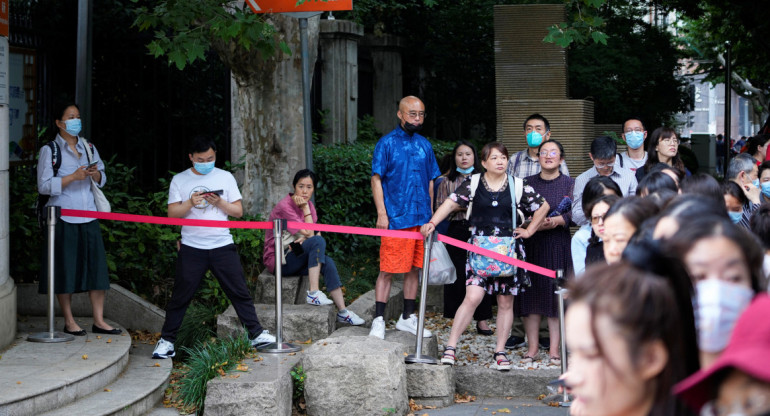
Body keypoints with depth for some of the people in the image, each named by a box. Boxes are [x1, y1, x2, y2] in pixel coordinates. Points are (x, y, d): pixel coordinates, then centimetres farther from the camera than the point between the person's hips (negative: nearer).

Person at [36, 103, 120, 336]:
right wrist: (73, 177, -18)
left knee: (97, 268, 2)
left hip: (88, 217, 5)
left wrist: (95, 174, -6)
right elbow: (44, 186, -10)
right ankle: (69, 322, 12)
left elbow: (102, 180, 17)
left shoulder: (88, 148, 13)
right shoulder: (49, 150, -3)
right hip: (64, 219, -5)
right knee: (66, 271, 1)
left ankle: (99, 321, 9)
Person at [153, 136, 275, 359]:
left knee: (239, 291, 2)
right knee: (180, 296, 1)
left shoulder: (225, 177, 8)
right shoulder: (179, 180, 5)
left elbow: (238, 211, 5)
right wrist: (190, 203, -17)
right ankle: (166, 341, 11)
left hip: (222, 245, 1)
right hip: (192, 247, -1)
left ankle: (256, 334, 11)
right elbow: (172, 213, -1)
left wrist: (220, 202, -12)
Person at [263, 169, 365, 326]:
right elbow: (309, 235, -20)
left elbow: (316, 232, -1)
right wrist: (305, 209, -18)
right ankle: (313, 293, -32)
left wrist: (304, 238, -21)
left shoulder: (309, 205, 8)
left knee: (328, 262, -19)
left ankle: (342, 312, -16)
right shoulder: (285, 206, -17)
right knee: (318, 241, -28)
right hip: (278, 260, -7)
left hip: (294, 257, 7)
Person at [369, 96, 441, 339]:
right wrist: (381, 214, -11)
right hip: (395, 218, -5)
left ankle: (407, 318, 20)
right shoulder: (387, 143, -2)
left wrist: (431, 215, 14)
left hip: (421, 218, 5)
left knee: (413, 268, 10)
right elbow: (376, 180, -4)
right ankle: (378, 321, -1)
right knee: (388, 270, -5)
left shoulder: (424, 145, 13)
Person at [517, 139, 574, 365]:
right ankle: (532, 347, 9)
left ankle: (554, 349, 3)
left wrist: (557, 221, -21)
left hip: (558, 245, -2)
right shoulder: (527, 183, 11)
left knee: (556, 294, -2)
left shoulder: (570, 183, 5)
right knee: (532, 294, 1)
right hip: (531, 245, 2)